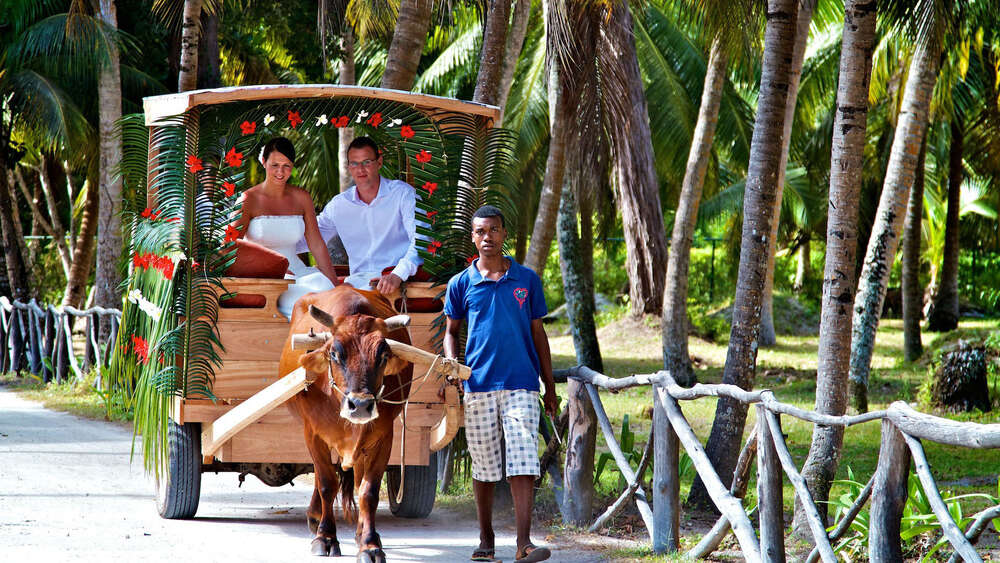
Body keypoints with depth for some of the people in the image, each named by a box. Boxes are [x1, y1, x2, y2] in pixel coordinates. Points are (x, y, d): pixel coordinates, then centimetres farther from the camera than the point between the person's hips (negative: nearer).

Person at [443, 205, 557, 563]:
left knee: (522, 464, -11)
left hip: (521, 385, -1)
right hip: (478, 385, 1)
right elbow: (451, 332, 15)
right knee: (483, 466, 7)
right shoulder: (461, 284, 7)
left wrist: (550, 387, 11)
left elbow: (538, 333, 12)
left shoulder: (527, 279, 8)